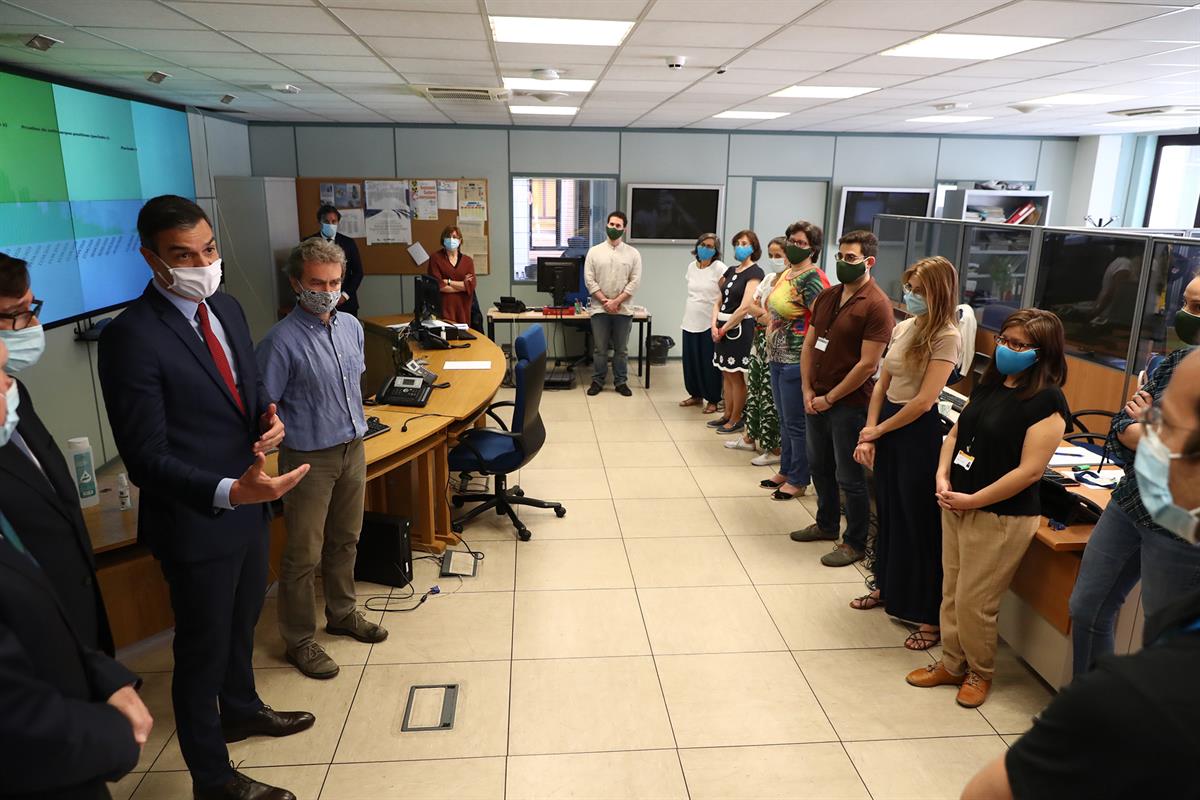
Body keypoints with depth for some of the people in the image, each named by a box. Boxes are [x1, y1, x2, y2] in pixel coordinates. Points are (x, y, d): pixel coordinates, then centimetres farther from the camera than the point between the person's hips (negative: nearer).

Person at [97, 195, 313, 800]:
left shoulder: (226, 309, 2)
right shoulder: (130, 336, -23)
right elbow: (146, 458, -23)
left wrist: (268, 416, -8)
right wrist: (228, 492, -37)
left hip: (248, 504, 8)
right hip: (195, 521, -7)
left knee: (242, 620, 27)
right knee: (204, 647, 11)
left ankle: (240, 710, 54)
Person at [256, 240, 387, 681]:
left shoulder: (352, 327, 1)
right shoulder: (282, 341, -20)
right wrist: (298, 435, -15)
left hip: (352, 449, 7)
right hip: (309, 460, -6)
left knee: (345, 540, 21)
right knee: (303, 554, 6)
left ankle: (342, 613, 41)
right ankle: (299, 641, 23)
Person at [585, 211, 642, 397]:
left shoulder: (633, 253, 2)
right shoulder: (594, 251, 2)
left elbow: (635, 281, -4)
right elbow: (589, 280, -3)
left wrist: (616, 301, -13)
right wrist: (605, 301, -12)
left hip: (623, 310, 0)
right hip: (599, 309, 0)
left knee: (621, 349, 8)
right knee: (600, 349, 6)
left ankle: (621, 382, 18)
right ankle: (597, 381, 17)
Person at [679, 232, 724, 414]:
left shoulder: (719, 268, -10)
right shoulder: (692, 266, 9)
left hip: (709, 324, -6)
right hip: (690, 322, 6)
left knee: (709, 364, 1)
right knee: (690, 361, 12)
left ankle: (713, 400, 14)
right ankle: (696, 394, 28)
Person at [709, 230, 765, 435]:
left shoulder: (754, 272, -10)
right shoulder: (730, 270, 13)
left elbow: (745, 307, -18)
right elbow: (719, 301, 11)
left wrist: (724, 329, -12)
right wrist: (714, 324, -4)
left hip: (739, 328, -7)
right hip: (723, 327, 7)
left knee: (736, 376, 0)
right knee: (726, 374, 12)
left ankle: (736, 420, 9)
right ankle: (728, 415, 21)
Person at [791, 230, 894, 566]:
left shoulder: (877, 306, -15)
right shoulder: (826, 296, 7)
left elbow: (867, 365, -18)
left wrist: (830, 398, -13)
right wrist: (808, 390, 0)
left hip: (849, 404, -7)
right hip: (816, 398, 7)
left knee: (849, 477, 4)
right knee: (819, 466, 20)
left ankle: (855, 543, 20)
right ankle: (826, 524, 39)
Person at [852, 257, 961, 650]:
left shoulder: (946, 337, -14)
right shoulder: (902, 327, 8)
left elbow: (924, 401, -19)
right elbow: (882, 385, 9)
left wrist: (877, 430, -8)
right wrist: (868, 435, 1)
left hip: (918, 432, -7)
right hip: (886, 426, 7)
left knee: (920, 522, 1)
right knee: (888, 511, 19)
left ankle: (932, 618, 13)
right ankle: (886, 586, 38)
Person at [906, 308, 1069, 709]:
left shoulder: (1047, 401, -16)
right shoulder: (989, 383, 7)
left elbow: (1030, 470, -21)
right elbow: (956, 432, 13)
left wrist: (972, 501, -17)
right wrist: (943, 476, -4)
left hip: (1001, 517, -7)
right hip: (956, 505, 7)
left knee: (973, 602, 4)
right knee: (952, 592, 16)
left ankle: (980, 672, 28)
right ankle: (951, 664, 33)